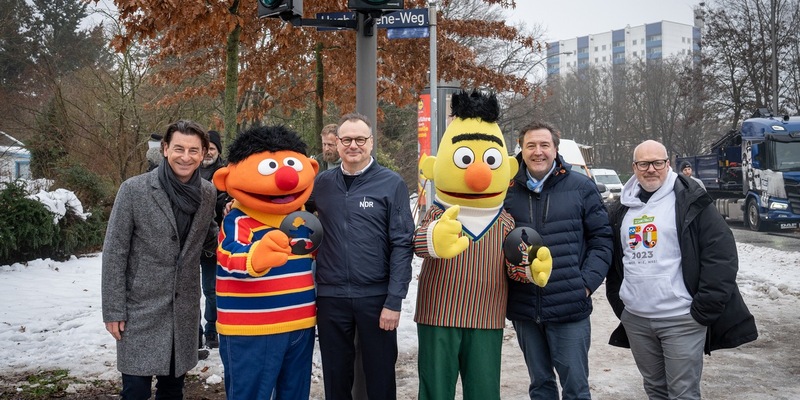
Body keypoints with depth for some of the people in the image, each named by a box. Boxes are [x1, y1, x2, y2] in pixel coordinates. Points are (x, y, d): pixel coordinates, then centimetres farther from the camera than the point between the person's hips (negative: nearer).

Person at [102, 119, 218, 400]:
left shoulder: (208, 193, 0)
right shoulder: (134, 190, -12)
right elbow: (114, 253, -9)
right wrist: (113, 309, -10)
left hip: (185, 310, 4)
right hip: (141, 310, -4)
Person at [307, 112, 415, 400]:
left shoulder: (392, 184, -4)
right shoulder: (321, 183, 6)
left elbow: (402, 245, -7)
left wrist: (394, 300, -12)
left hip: (376, 296, -3)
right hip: (330, 296, 3)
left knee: (381, 376, 9)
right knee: (335, 376, 14)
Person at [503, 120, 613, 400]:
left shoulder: (581, 187, -1)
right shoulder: (508, 190, 3)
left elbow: (602, 238, 1)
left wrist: (587, 282, -8)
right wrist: (508, 271, -4)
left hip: (569, 309, -2)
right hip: (523, 310, 3)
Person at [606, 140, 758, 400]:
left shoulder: (691, 203, -6)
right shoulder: (622, 209, 10)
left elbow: (722, 255, -10)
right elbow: (613, 260, 20)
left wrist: (703, 309, -12)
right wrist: (619, 304, 14)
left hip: (682, 320, -5)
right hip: (634, 319, 5)